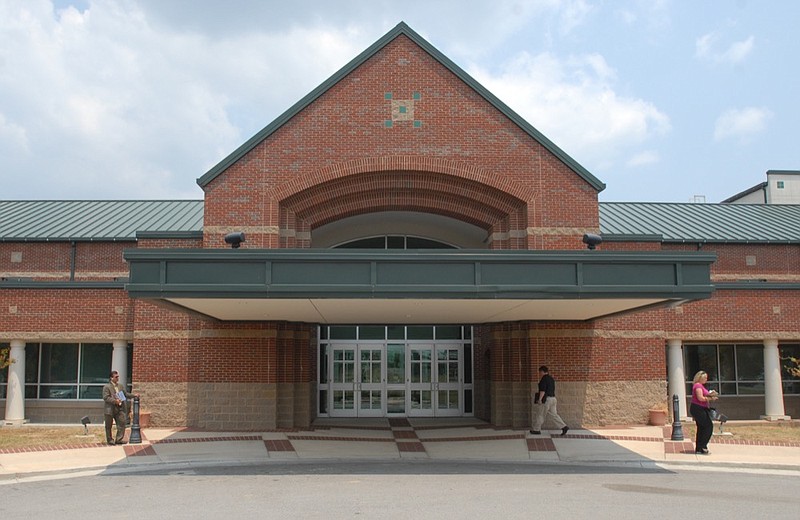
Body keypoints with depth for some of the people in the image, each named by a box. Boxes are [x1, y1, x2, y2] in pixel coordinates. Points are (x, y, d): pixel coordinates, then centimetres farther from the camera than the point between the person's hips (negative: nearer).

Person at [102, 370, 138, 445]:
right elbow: (106, 397, -15)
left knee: (122, 423, -3)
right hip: (110, 409, -6)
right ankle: (110, 441, 14)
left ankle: (119, 439, 5)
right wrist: (115, 401, -24)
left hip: (120, 409, 6)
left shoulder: (120, 386, 15)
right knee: (108, 426, 4)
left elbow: (126, 394, 20)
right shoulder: (107, 387, -7)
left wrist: (134, 395, 6)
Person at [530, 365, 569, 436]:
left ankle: (536, 430, 14)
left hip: (545, 399, -9)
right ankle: (564, 427, -1)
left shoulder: (544, 378, -14)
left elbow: (542, 390, -21)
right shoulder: (551, 378, 15)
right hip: (552, 398, 9)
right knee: (553, 414, 8)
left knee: (539, 414, 4)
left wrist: (539, 399, -21)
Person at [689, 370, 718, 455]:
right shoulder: (698, 385, -13)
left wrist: (710, 394, 5)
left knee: (701, 428, 10)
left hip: (701, 409, 11)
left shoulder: (701, 386, 20)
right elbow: (700, 398, -21)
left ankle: (698, 449, 11)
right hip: (697, 409, -11)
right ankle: (702, 446, -9)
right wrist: (711, 398, -13)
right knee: (709, 425, -11)